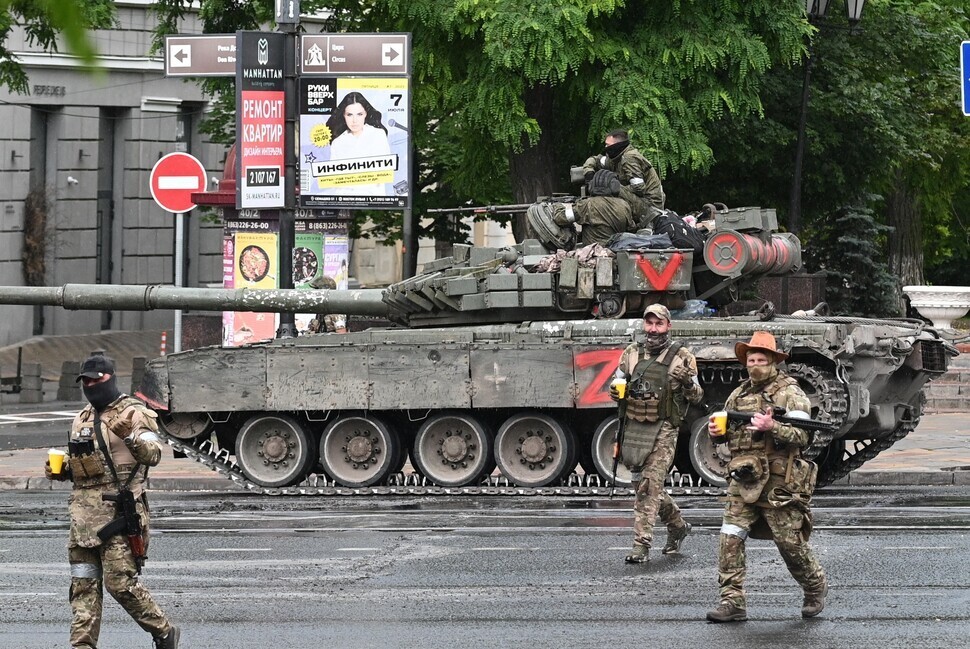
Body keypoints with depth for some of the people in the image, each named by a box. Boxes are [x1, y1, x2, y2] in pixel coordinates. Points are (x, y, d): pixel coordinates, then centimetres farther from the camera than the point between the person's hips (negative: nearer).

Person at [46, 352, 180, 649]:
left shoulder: (133, 413, -4)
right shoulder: (82, 419, 19)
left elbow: (154, 454, -14)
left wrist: (133, 436, -32)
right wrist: (60, 471, 11)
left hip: (118, 510, -7)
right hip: (83, 510, 7)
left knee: (120, 581, -11)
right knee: (83, 585, 4)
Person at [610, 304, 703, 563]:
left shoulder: (682, 357, -1)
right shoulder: (631, 353, 9)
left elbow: (697, 397, 3)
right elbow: (617, 386, 17)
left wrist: (687, 382, -19)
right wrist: (615, 393, -7)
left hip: (663, 430, -5)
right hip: (633, 428, 5)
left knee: (649, 486, -14)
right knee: (644, 485, 14)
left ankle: (641, 545, -14)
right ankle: (677, 526, 36)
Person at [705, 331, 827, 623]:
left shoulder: (790, 394, -3)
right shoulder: (738, 394, 15)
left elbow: (801, 436, -13)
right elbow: (724, 435, 23)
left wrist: (772, 428, -29)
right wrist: (715, 431, -1)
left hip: (778, 482, -5)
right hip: (743, 482, 5)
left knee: (791, 542, 2)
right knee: (730, 538, -8)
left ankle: (815, 588, 27)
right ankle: (732, 602, -6)